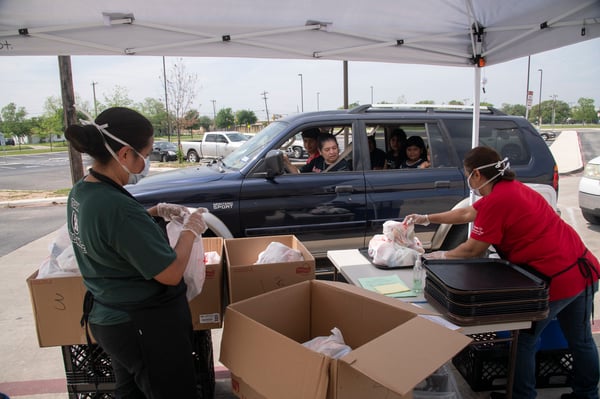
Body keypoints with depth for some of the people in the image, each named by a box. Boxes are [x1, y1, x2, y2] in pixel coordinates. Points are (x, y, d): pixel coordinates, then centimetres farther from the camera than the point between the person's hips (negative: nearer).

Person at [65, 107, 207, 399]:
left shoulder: (80, 192, -3)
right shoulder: (118, 207, -32)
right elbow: (170, 273, -27)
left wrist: (154, 212, 5)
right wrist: (191, 230, -12)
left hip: (108, 318, 9)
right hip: (146, 327, -9)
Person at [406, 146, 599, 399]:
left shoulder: (497, 200, -20)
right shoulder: (510, 188, 10)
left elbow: (473, 250, -11)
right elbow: (466, 214, 19)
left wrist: (442, 256, 6)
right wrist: (427, 219, 25)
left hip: (557, 280, -9)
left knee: (524, 340, 11)